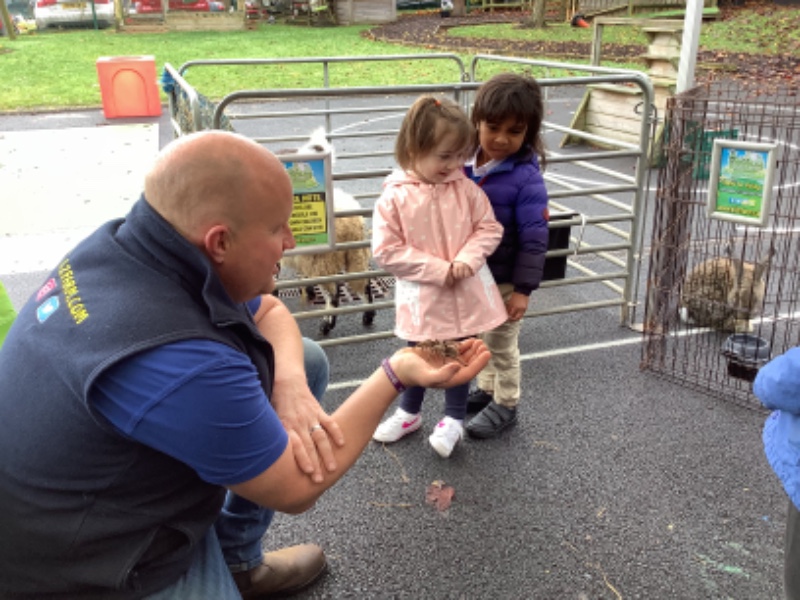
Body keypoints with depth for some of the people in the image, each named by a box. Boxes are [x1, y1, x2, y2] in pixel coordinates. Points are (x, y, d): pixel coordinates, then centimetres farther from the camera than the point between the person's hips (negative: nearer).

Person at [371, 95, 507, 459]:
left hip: (466, 292, 2)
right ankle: (409, 413, 41)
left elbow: (489, 228, -1)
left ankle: (454, 419, 34)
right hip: (420, 296, -1)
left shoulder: (466, 189, -8)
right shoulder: (394, 197, -16)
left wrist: (466, 259, -20)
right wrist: (438, 269, -20)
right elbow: (386, 251, -17)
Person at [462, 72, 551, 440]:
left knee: (502, 345, 12)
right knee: (483, 338, 23)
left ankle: (506, 406, 31)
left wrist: (523, 289, -19)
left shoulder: (526, 178, -21)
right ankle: (488, 389, 44)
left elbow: (534, 239, -19)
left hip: (504, 281, -5)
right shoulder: (464, 164, -6)